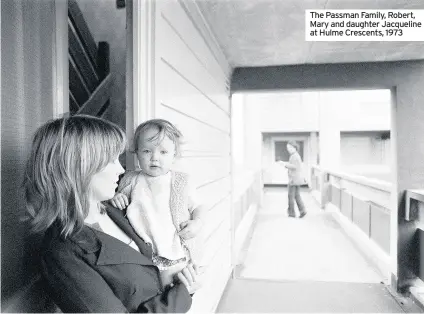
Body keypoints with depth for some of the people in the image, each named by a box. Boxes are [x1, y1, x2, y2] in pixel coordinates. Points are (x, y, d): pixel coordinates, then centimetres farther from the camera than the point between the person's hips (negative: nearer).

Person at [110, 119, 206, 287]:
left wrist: (197, 222, -12)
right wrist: (117, 199, -10)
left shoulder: (182, 181, 0)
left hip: (177, 255, 0)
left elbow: (197, 207, 8)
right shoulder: (131, 180, 1)